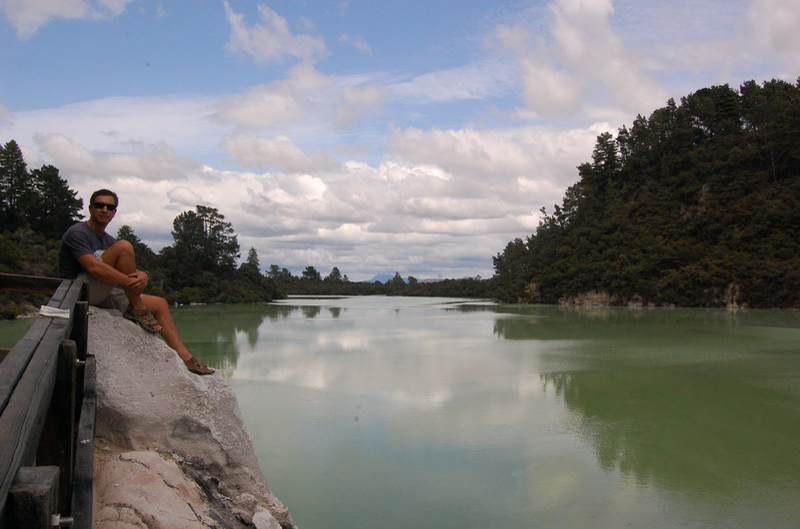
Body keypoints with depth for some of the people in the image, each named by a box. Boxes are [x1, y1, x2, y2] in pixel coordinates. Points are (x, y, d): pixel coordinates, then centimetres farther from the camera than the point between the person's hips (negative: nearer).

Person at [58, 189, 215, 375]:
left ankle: (184, 357, 0)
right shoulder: (78, 232, -8)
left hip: (104, 294, 9)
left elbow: (131, 272, 8)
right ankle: (137, 310, -19)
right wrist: (131, 282, -26)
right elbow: (93, 267, -25)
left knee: (159, 304, 3)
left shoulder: (109, 240, 19)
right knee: (124, 247, -25)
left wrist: (142, 276, -17)